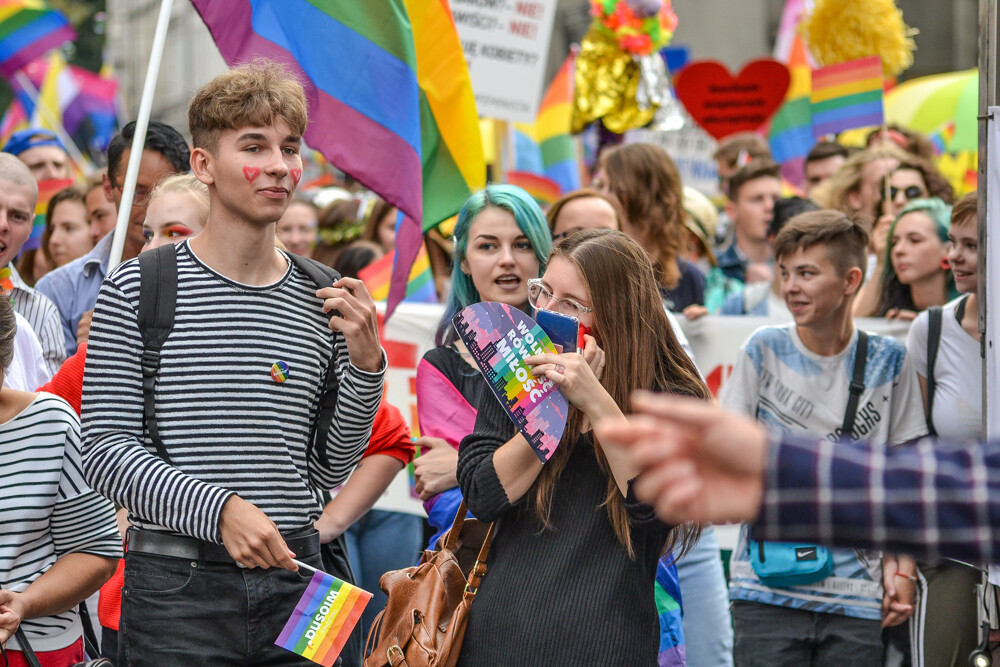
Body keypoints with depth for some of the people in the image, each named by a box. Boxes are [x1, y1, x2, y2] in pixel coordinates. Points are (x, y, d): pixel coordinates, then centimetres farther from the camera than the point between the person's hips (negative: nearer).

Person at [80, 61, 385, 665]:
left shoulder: (322, 300, 7)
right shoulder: (138, 289, -3)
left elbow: (329, 469, 10)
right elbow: (105, 450, -8)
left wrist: (365, 364, -3)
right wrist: (218, 509, -20)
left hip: (294, 584, 3)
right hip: (178, 592, -3)